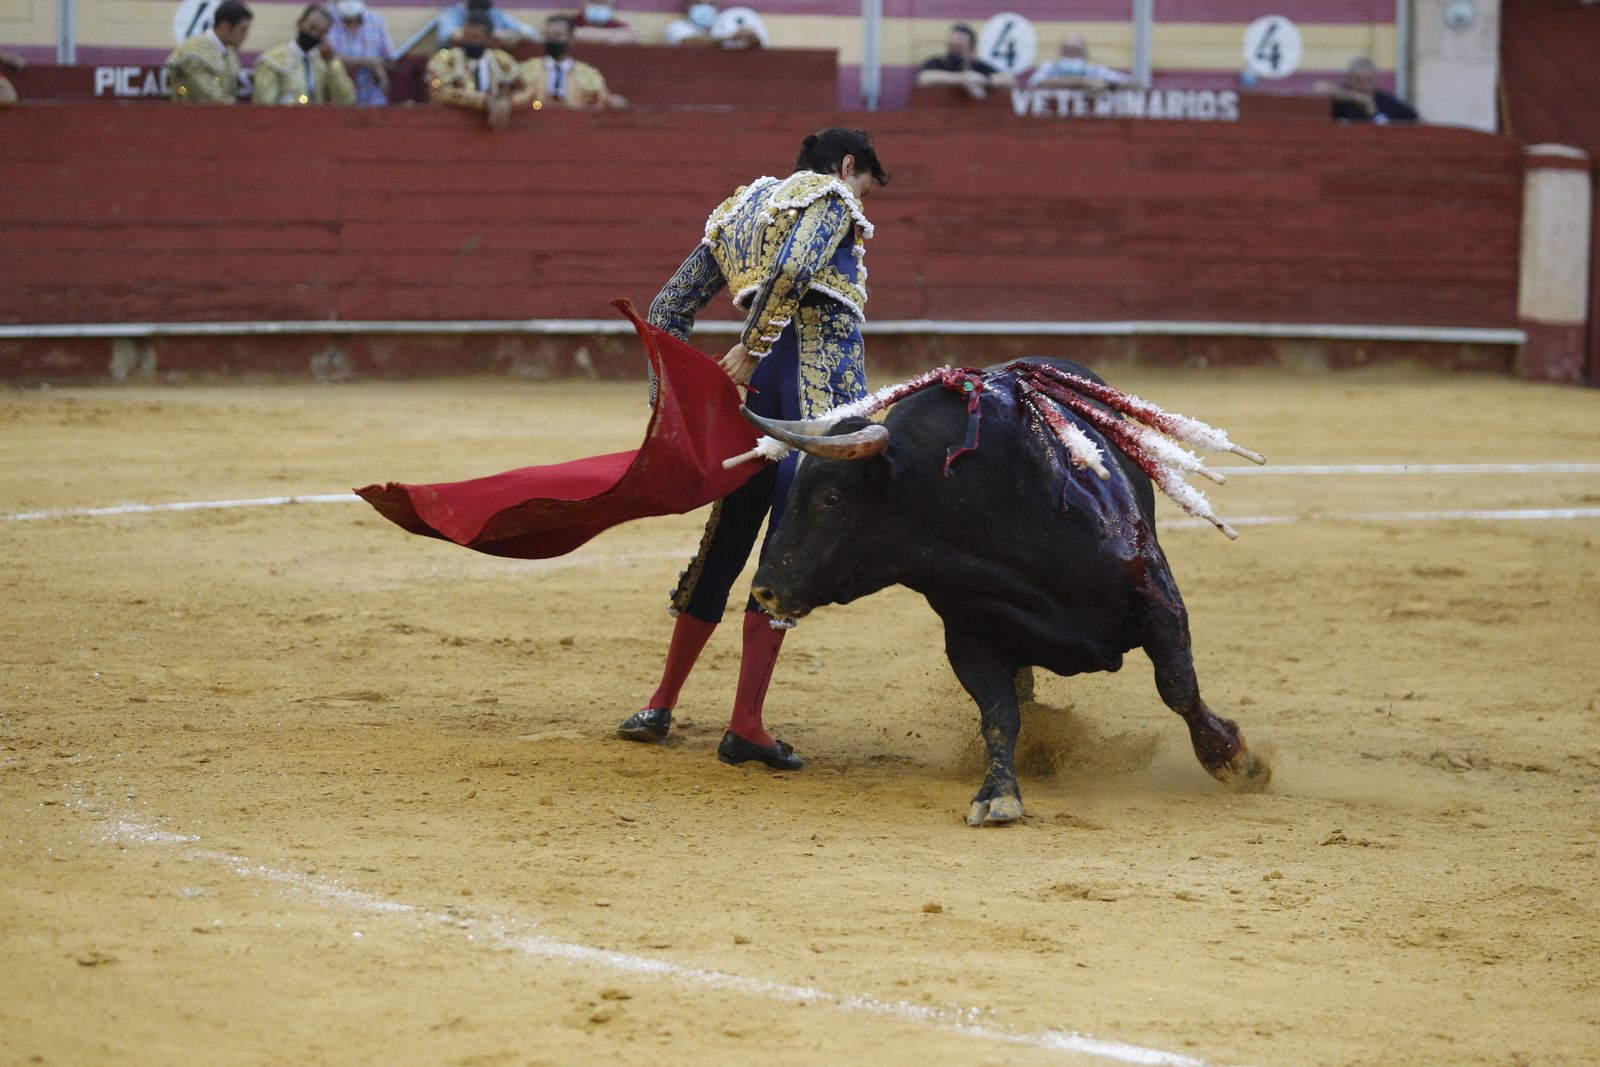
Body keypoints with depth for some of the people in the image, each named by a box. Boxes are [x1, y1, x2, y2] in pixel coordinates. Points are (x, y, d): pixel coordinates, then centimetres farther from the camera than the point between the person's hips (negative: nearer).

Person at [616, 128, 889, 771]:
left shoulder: (736, 213, 24)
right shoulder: (832, 199, 2)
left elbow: (669, 308, 20)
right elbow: (793, 268, -20)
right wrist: (752, 349, -15)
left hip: (760, 386, 7)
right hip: (824, 380, -7)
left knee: (727, 540, 17)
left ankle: (661, 706, 24)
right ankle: (745, 725, -11)